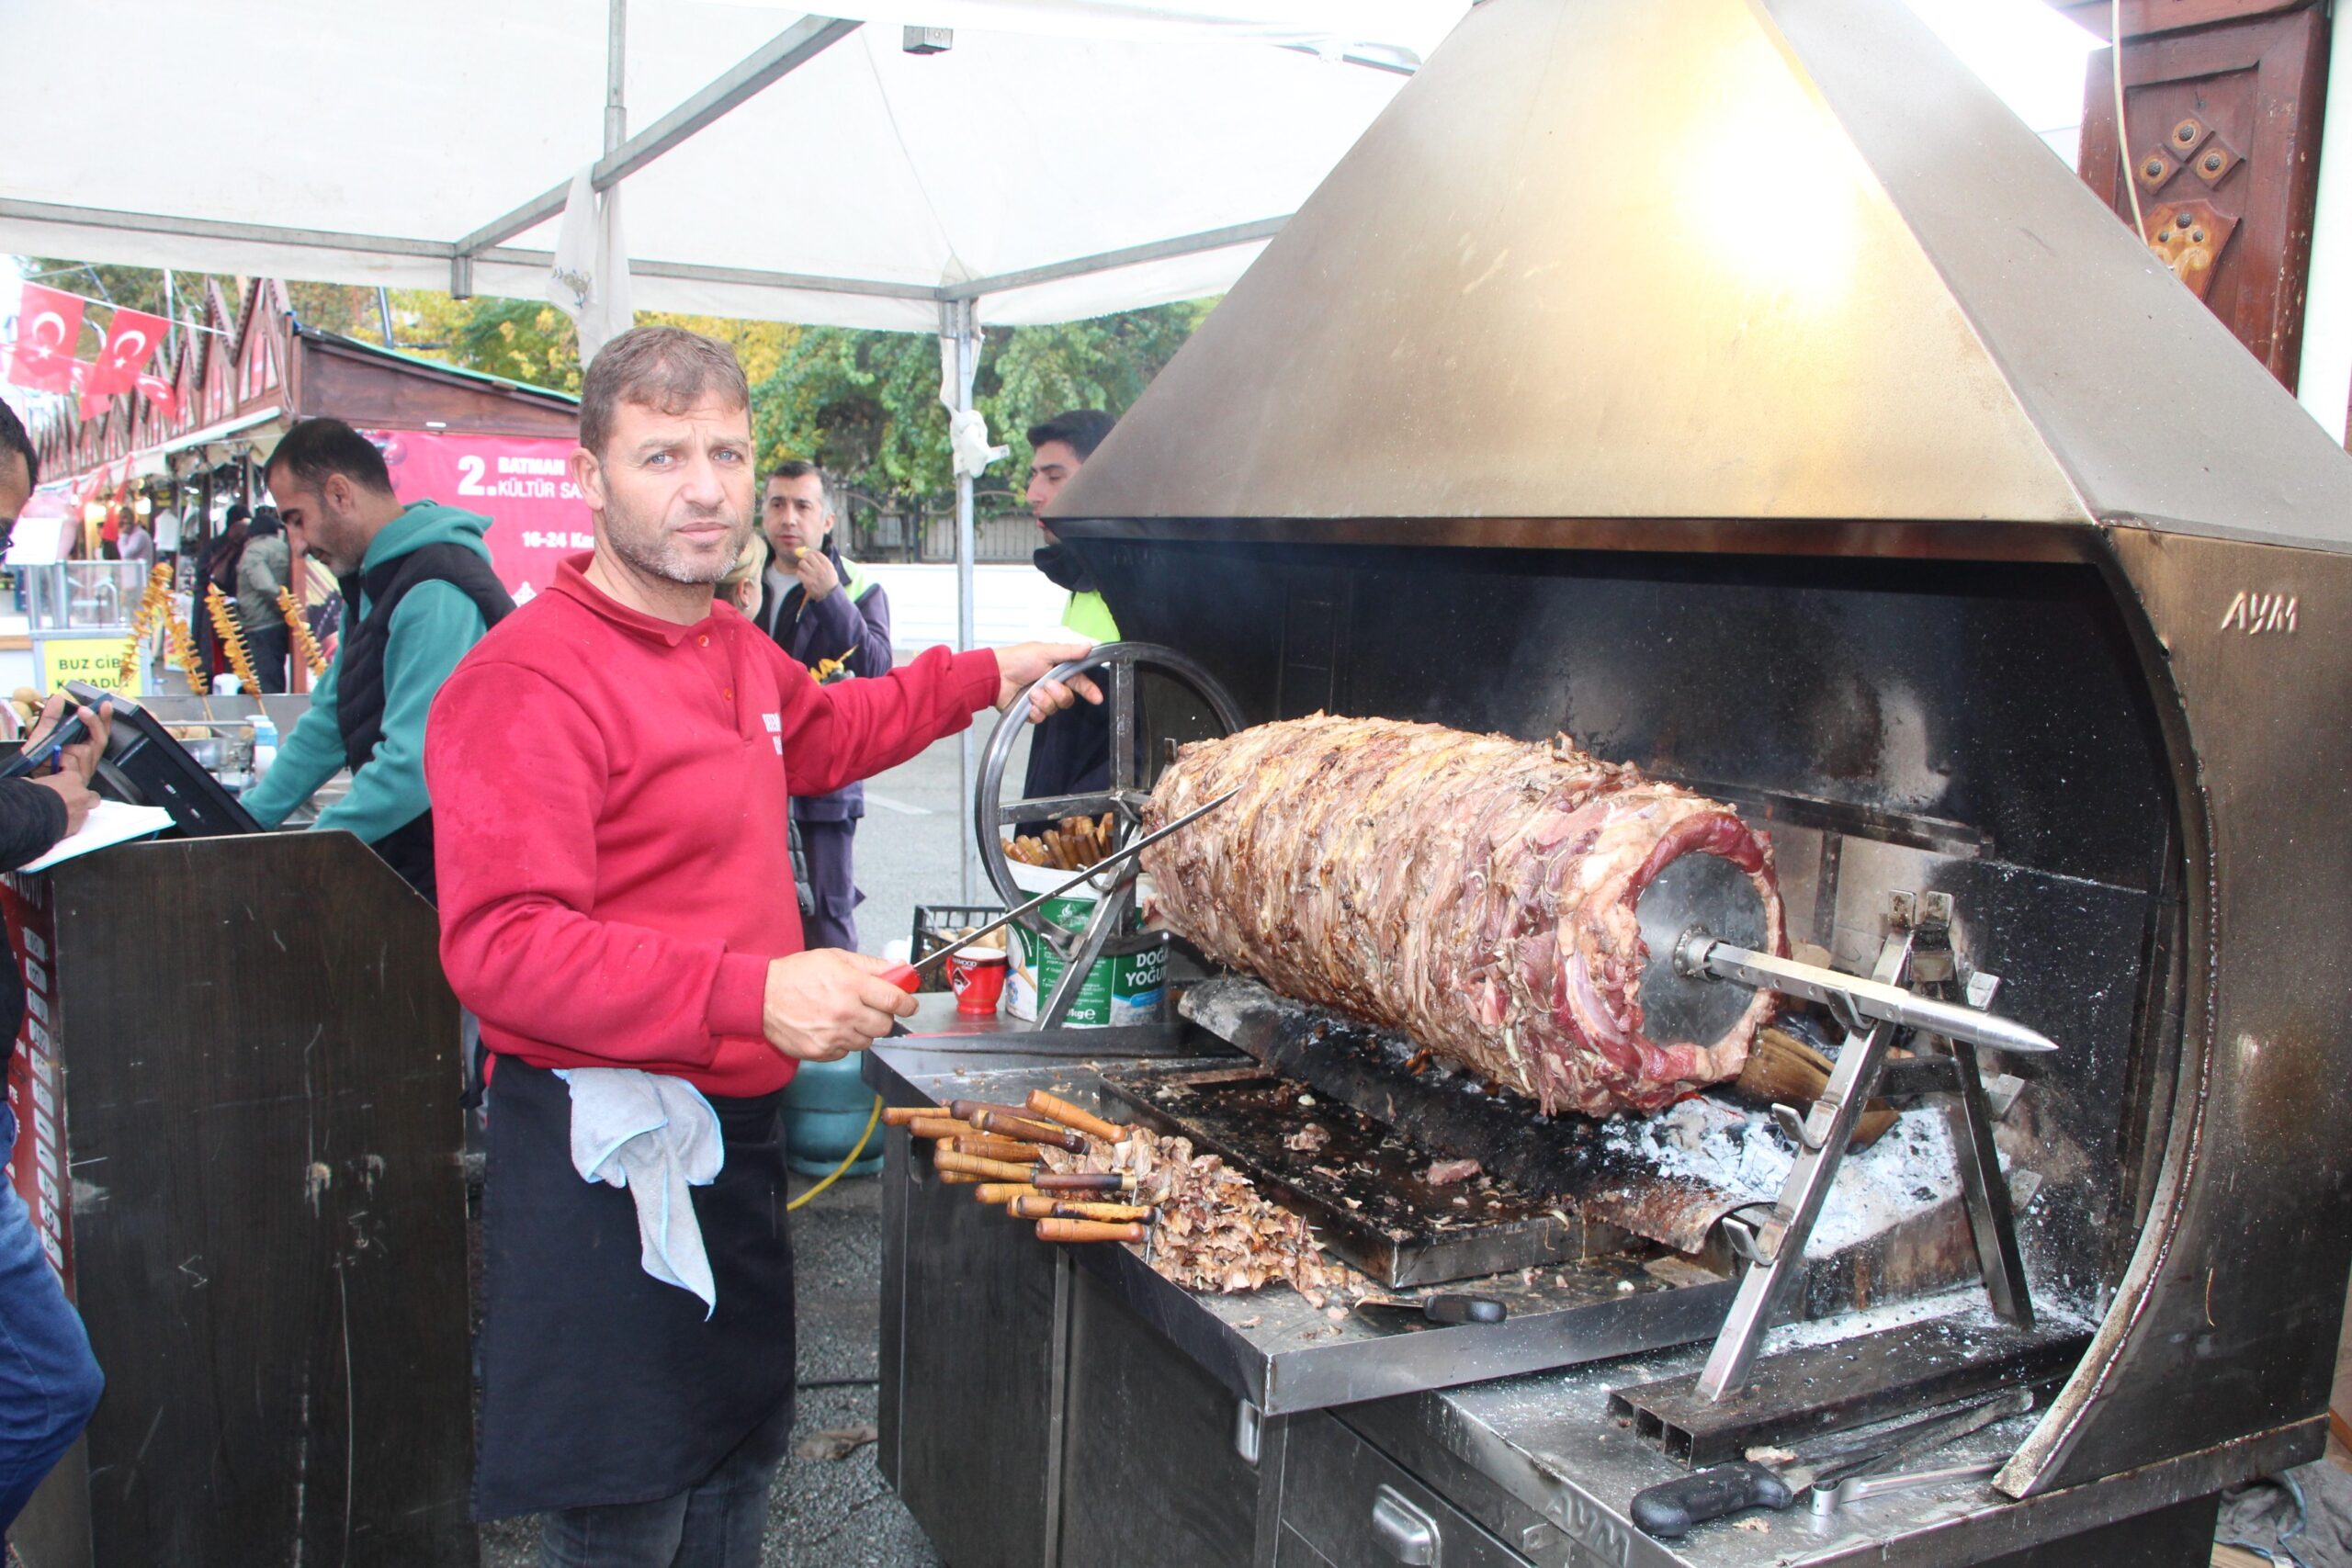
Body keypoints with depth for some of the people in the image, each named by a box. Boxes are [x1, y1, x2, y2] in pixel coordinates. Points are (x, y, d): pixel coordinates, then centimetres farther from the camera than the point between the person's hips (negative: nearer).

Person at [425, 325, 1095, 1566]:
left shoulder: (731, 646, 10)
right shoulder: (527, 681, -19)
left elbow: (820, 733, 33)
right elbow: (500, 947, -27)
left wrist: (981, 678, 28)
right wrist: (753, 991, -36)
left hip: (736, 1126, 9)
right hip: (605, 1146, -9)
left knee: (739, 1458, 23)